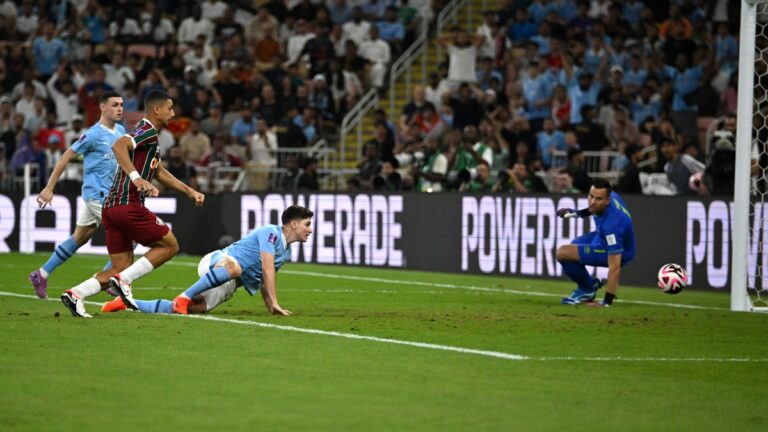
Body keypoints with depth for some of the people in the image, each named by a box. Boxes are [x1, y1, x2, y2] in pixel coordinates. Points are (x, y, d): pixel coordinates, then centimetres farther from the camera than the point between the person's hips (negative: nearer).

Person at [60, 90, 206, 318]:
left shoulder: (148, 134, 25)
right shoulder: (148, 131, -7)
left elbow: (160, 173, 37)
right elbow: (119, 146, -27)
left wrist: (190, 191, 36)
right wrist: (136, 177, -36)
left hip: (111, 207, 9)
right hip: (129, 205, -9)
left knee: (121, 268, 8)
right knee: (169, 245, 3)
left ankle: (75, 294, -6)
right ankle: (123, 281, -7)